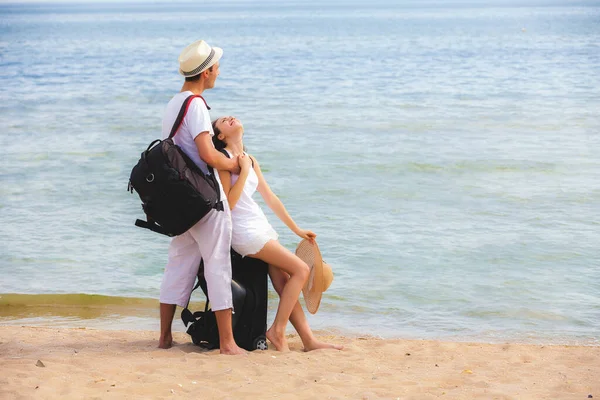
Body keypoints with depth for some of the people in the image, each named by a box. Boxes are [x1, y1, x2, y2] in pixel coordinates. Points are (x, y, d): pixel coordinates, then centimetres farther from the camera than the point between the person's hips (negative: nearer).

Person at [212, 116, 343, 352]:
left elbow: (271, 198, 21)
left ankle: (308, 340, 4)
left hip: (261, 228, 8)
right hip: (245, 232, -8)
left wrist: (297, 230, 24)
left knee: (284, 285, 3)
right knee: (300, 270, -12)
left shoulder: (250, 160, 14)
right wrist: (244, 171, -17)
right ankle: (277, 330, -7)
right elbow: (228, 203, -17)